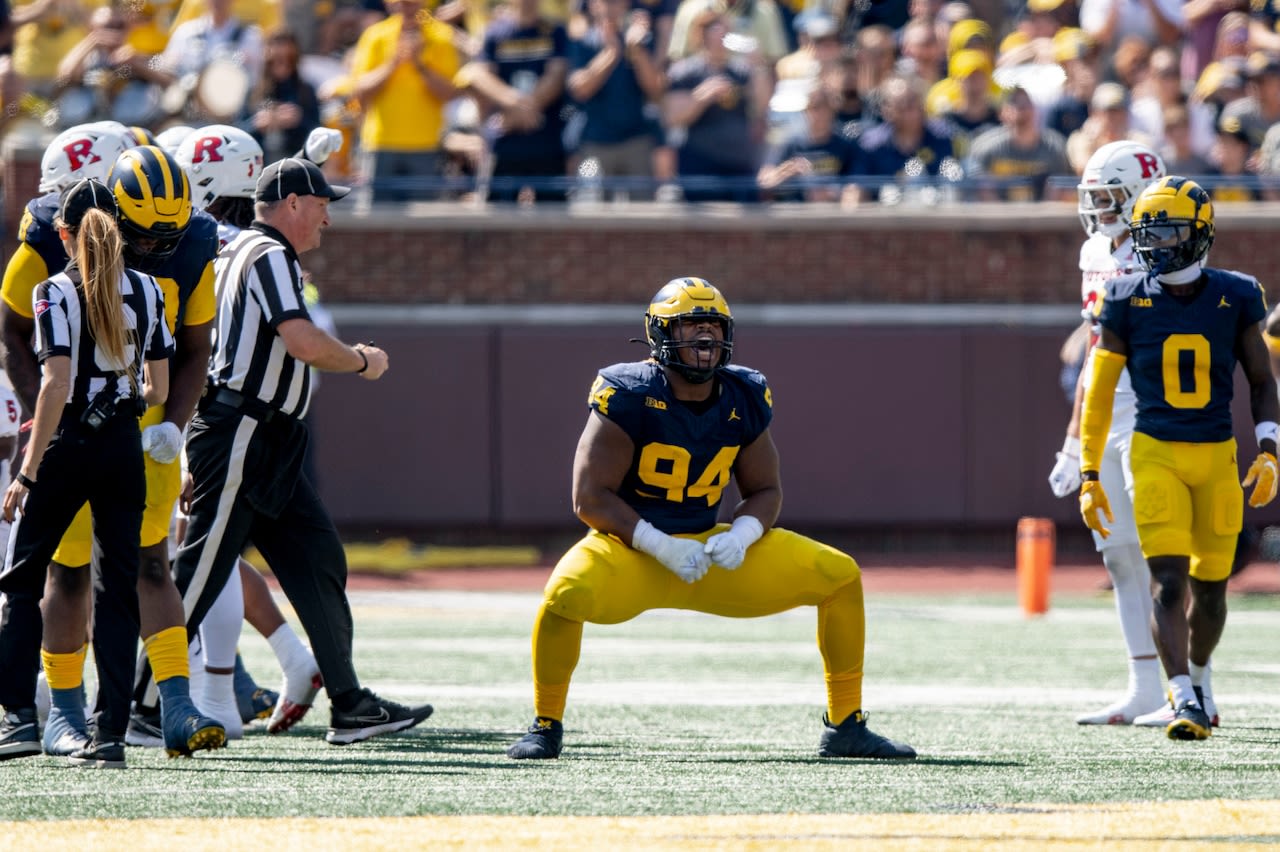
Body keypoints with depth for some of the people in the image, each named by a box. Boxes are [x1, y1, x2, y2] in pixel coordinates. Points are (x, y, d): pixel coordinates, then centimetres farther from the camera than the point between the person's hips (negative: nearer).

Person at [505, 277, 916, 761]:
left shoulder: (744, 400, -1)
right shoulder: (628, 395, -17)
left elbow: (765, 491, 8)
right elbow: (591, 498, -17)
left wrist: (740, 536, -14)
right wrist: (660, 546, -25)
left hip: (709, 547, 5)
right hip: (630, 546, -5)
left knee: (840, 575, -5)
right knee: (568, 593, -38)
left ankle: (846, 727, 8)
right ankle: (546, 726, -13)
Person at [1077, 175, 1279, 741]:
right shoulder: (1128, 301, -3)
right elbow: (1099, 391, 4)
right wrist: (1090, 475, 3)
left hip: (1217, 456, 2)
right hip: (1155, 454, -2)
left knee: (1209, 586, 9)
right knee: (1169, 580, -15)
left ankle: (1196, 677, 33)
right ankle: (1184, 700, -19)